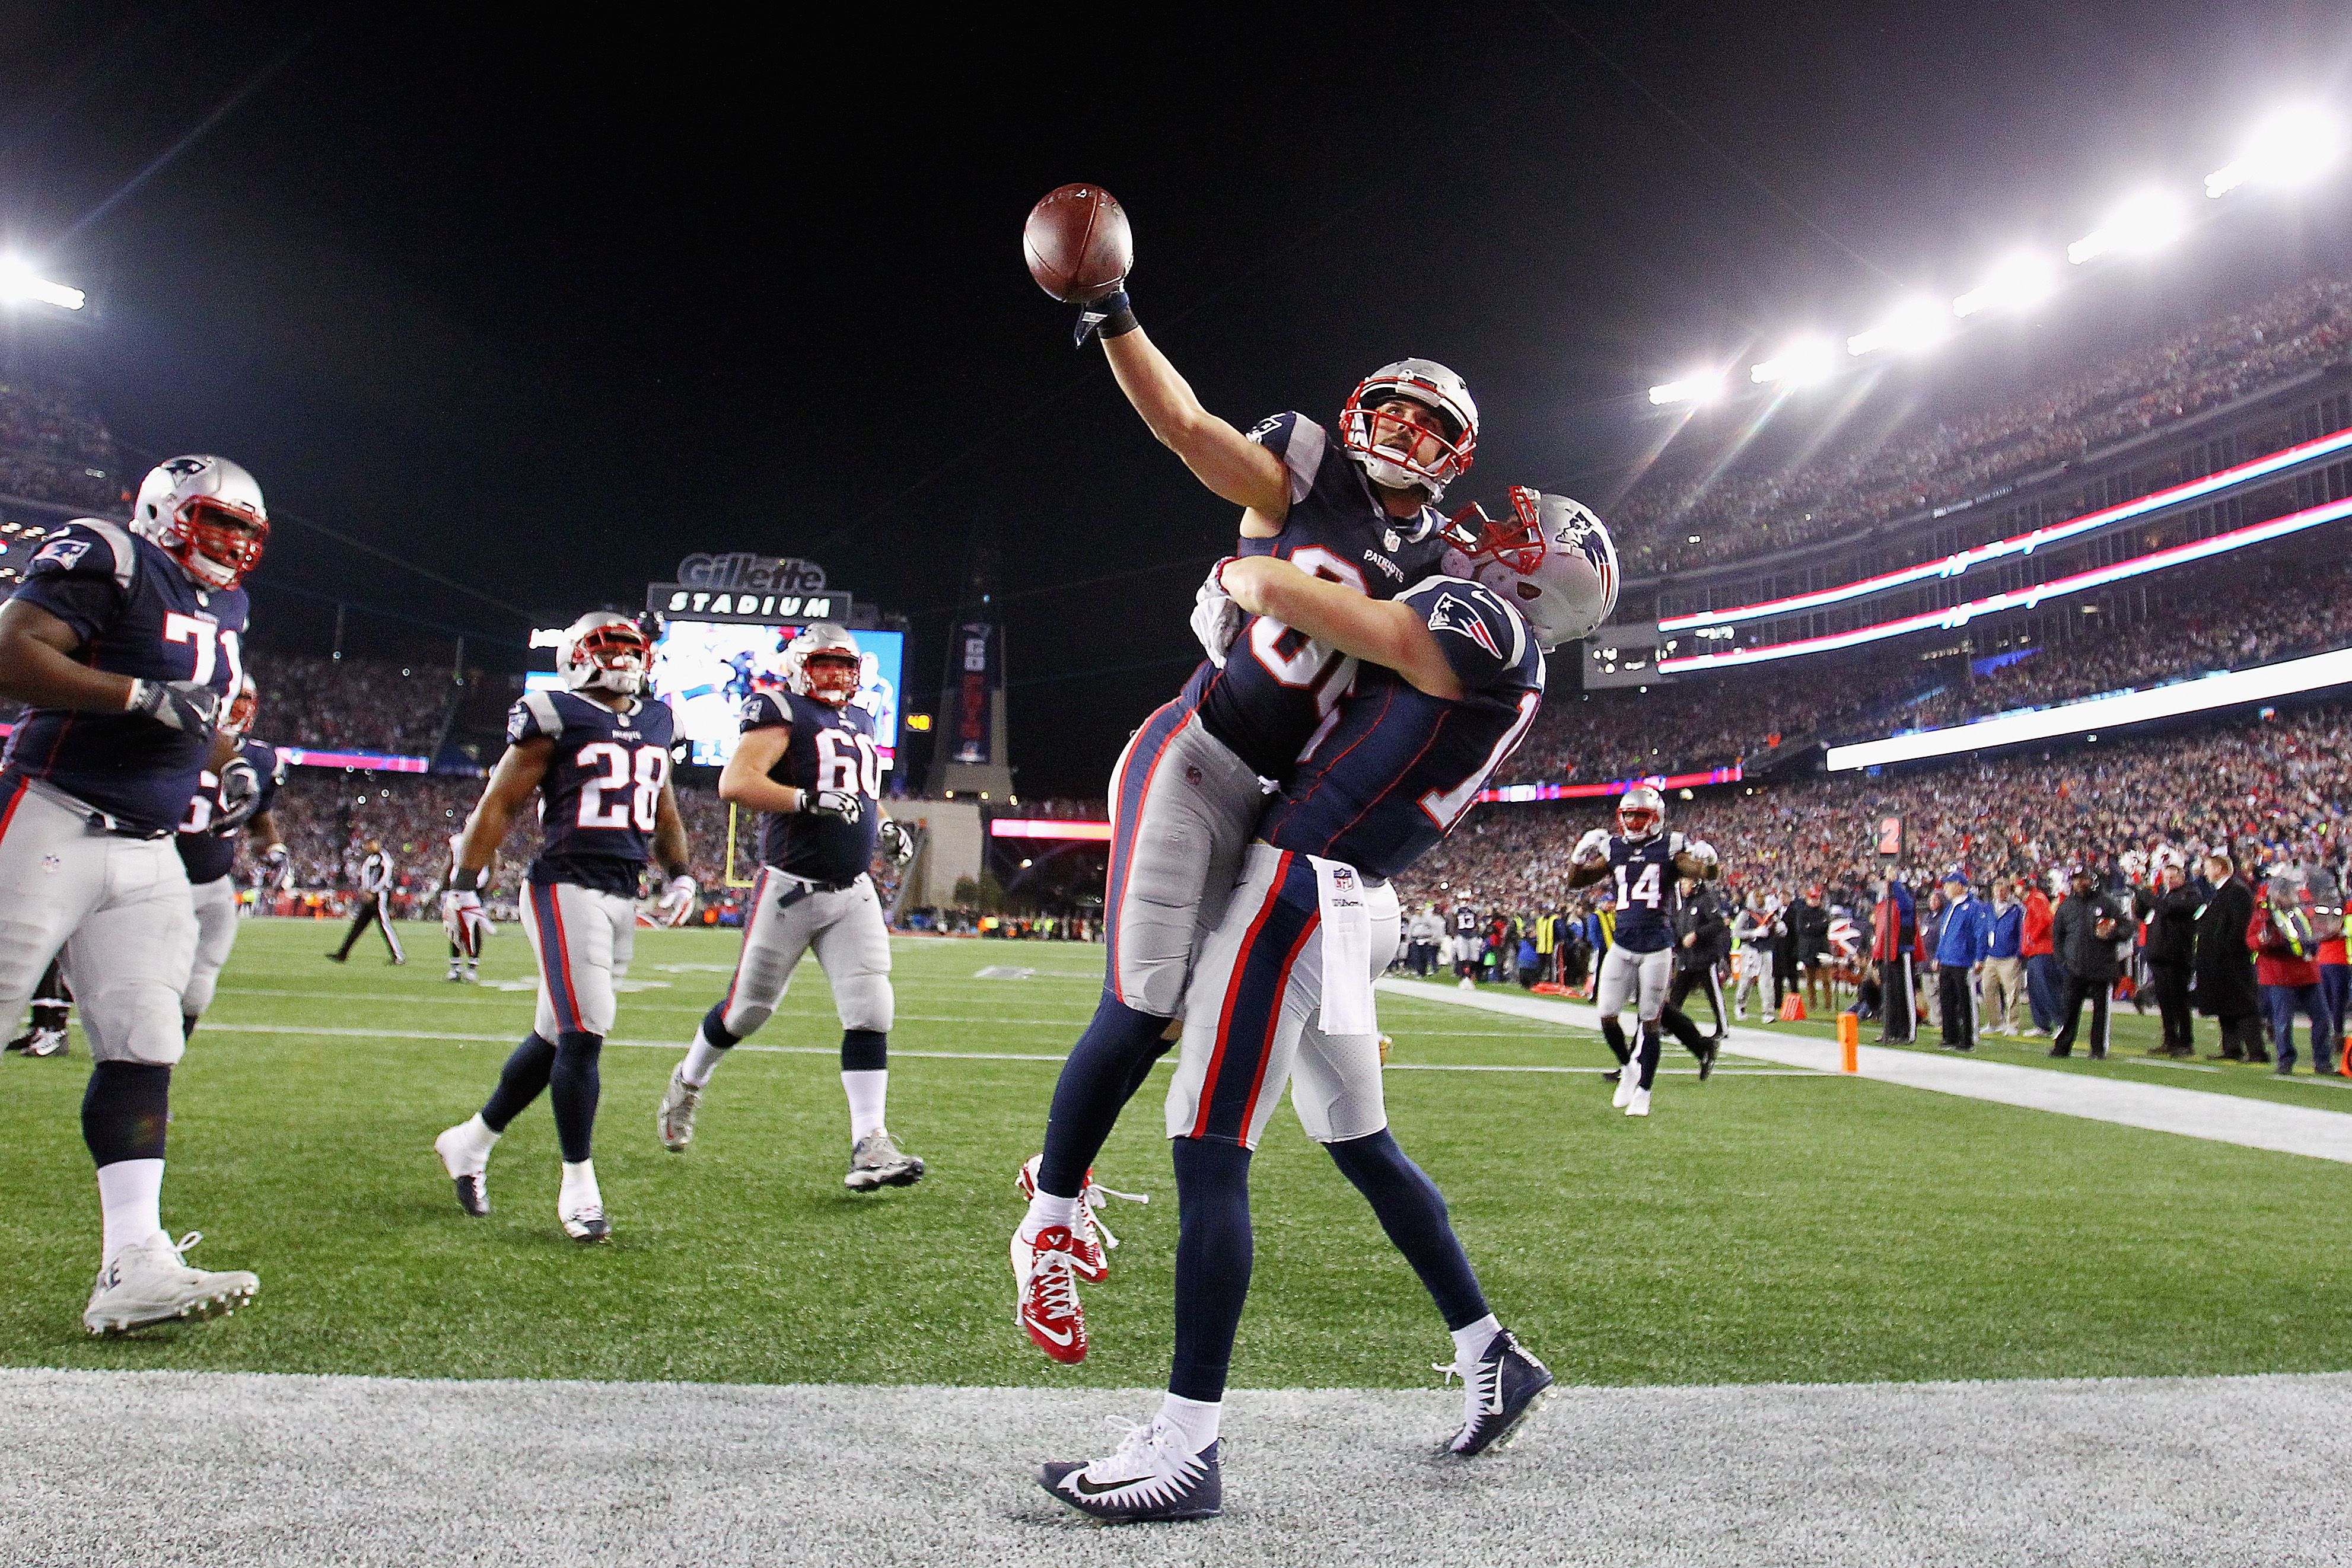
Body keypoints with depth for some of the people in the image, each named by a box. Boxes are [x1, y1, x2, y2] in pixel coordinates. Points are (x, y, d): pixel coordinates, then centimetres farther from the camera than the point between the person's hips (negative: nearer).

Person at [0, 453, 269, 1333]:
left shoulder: (222, 609, 18)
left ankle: (132, 1267, -3)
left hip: (147, 854, 7)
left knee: (144, 1050, -1)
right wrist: (140, 694, -21)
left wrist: (231, 766, 14)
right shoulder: (109, 561, -7)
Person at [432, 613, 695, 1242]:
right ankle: (578, 1184, 1)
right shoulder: (556, 719, -5)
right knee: (584, 1034, -10)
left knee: (555, 1037, 14)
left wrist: (679, 874, 23)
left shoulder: (655, 724, 16)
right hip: (567, 888, -7)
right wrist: (464, 884, -6)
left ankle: (471, 1142, 31)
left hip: (624, 898, 7)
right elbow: (498, 805, -4)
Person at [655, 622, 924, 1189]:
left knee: (870, 1013, -7)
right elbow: (735, 782, -21)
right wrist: (811, 801, -27)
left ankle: (869, 1145, -6)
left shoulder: (860, 724, 16)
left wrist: (889, 829, 13)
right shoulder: (784, 713, -8)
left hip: (853, 893, 6)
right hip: (791, 888, -5)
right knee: (749, 1008, 8)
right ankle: (687, 1084, 37)